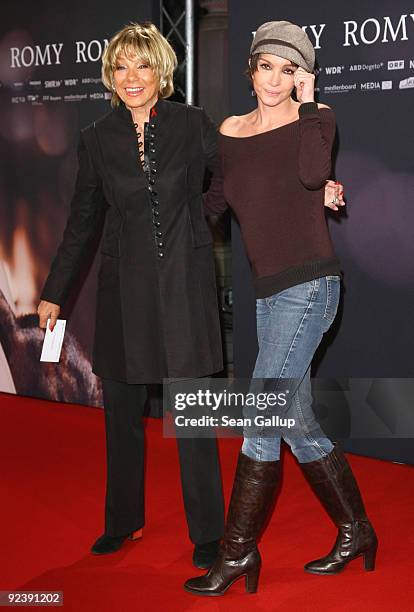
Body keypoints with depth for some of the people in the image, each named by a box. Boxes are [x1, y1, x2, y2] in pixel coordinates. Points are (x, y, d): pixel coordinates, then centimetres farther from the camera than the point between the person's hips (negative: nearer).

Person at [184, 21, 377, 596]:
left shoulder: (316, 118, -3)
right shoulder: (231, 130, 12)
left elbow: (314, 173, -23)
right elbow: (215, 200, 17)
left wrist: (308, 102, -13)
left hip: (309, 285, -6)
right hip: (268, 290, 6)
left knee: (263, 416, -8)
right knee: (298, 424, 10)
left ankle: (238, 550, 2)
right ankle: (355, 532, 25)